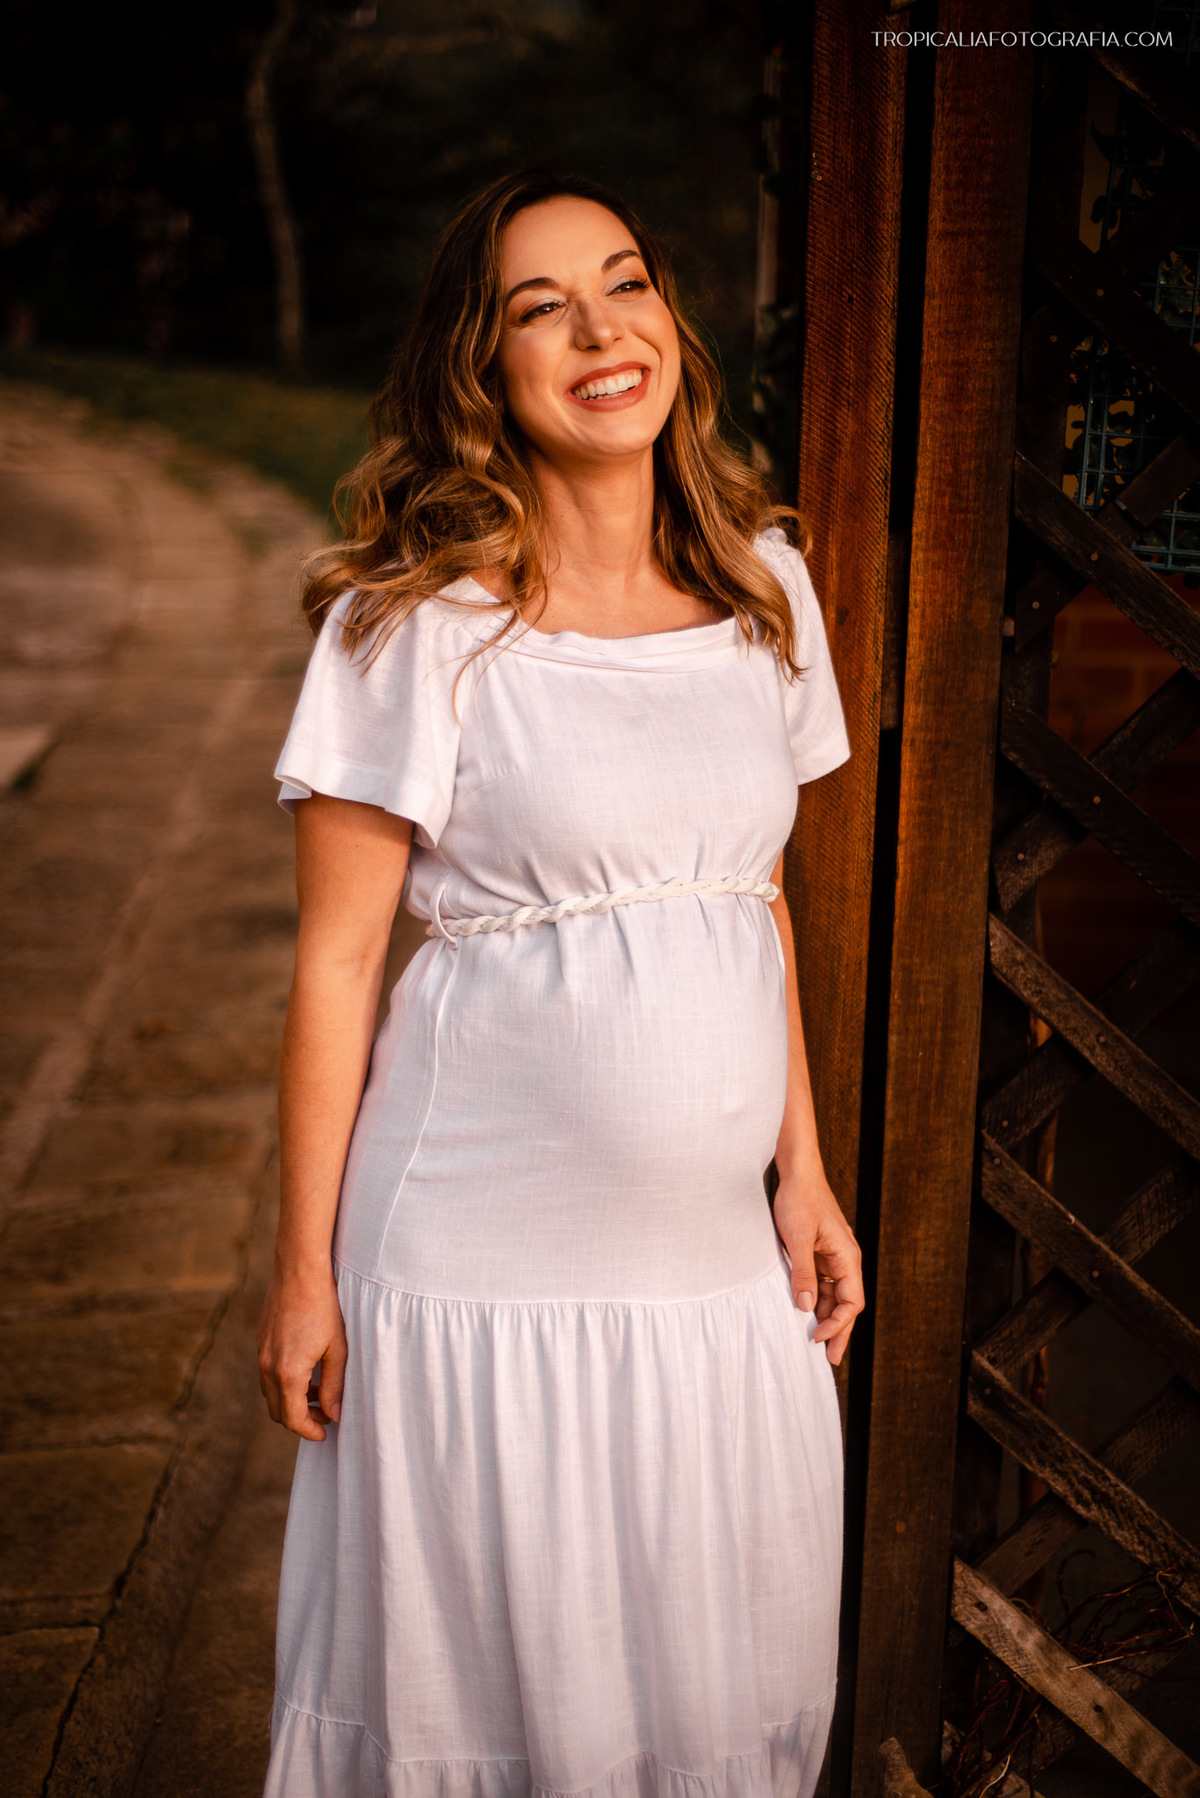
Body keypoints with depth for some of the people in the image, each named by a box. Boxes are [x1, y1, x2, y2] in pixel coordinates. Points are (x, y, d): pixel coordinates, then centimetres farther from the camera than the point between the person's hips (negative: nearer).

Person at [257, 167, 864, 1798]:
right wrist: (307, 1272, -6)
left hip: (716, 1253, 5)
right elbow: (337, 958, -8)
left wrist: (802, 1173, 10)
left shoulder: (762, 584, 5)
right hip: (488, 1269, -4)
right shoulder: (416, 621, -11)